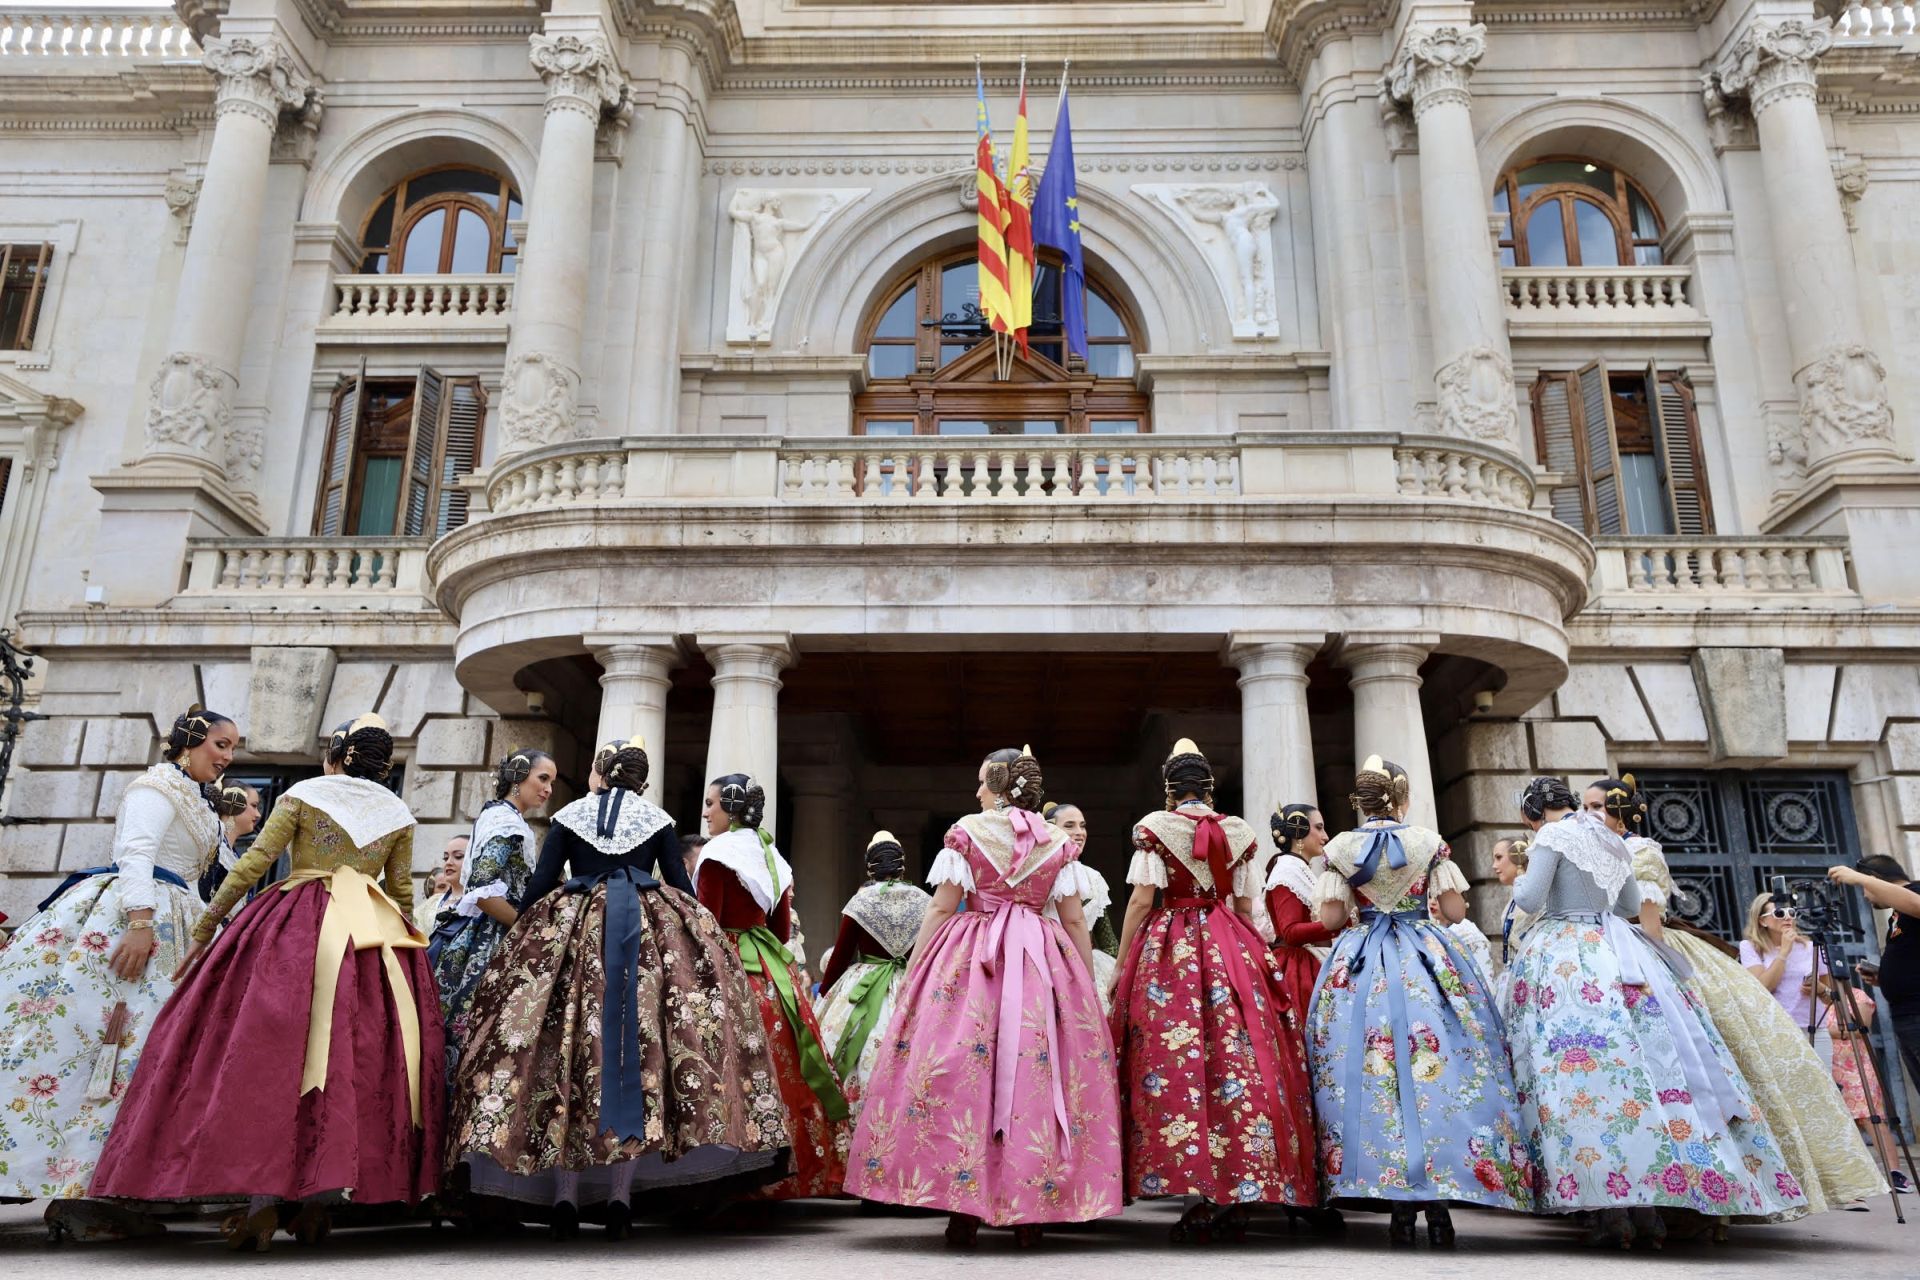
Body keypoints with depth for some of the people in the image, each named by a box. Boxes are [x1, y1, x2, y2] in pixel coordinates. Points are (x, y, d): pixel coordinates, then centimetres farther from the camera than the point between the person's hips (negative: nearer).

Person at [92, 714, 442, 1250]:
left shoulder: (302, 795, 4)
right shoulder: (400, 816, 12)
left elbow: (251, 865, -1)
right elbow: (403, 895, 12)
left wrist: (204, 928, 5)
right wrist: (405, 942, 23)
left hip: (295, 929, -3)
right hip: (375, 936, 3)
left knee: (272, 1049, -2)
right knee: (354, 1058, 4)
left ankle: (264, 1199, -10)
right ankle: (319, 1200, 2)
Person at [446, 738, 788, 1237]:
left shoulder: (569, 816, 11)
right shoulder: (658, 819, 11)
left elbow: (538, 885, 5)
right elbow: (683, 887, 7)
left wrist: (520, 935, 16)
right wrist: (695, 935, 19)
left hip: (573, 933, 1)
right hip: (649, 931, -1)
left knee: (568, 1049, 2)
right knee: (639, 1047, -1)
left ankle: (564, 1192, -2)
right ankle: (621, 1193, -6)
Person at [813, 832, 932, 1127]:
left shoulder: (860, 901, -5)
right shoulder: (924, 902, -1)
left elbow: (840, 957, 0)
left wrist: (825, 994, 12)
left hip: (862, 992, -1)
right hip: (914, 990, 2)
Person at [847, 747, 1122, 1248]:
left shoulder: (966, 832, 0)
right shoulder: (1057, 843, 8)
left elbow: (940, 908, -3)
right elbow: (1076, 922, 8)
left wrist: (912, 972, 1)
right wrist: (1089, 983, 15)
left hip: (969, 961, -2)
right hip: (1044, 963, 3)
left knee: (960, 1071, 0)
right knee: (1038, 1073, 5)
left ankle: (964, 1210, 0)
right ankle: (1030, 1213, 7)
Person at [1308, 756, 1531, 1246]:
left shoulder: (1340, 847, 0)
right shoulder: (1430, 842, 0)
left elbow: (1330, 919, -2)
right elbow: (1455, 910, 0)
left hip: (1359, 966, 0)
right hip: (1427, 963, 0)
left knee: (1368, 1068, 2)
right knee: (1437, 1064, 1)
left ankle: (1400, 1205, 2)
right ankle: (1438, 1204, -3)